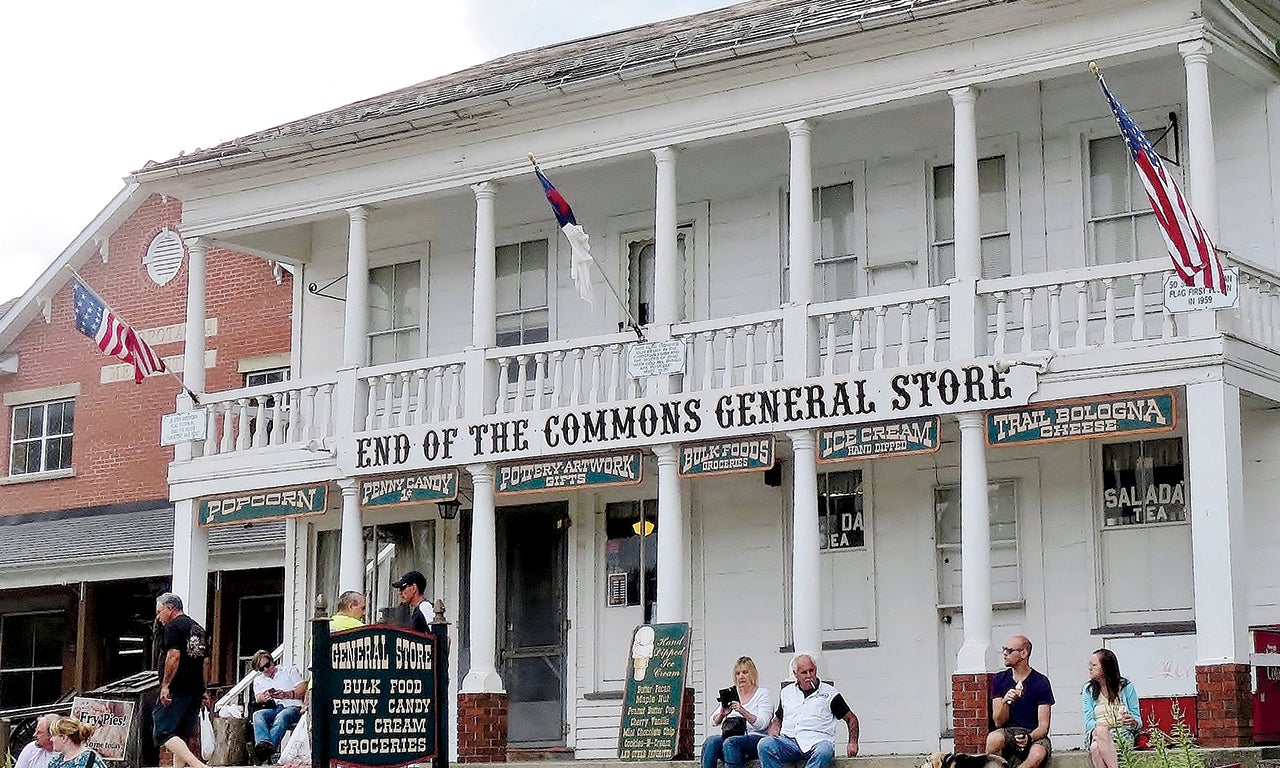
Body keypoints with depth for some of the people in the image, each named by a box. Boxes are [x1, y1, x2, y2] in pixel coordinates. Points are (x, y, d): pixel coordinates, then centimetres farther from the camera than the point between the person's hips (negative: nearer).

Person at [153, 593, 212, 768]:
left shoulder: (173, 626, -6)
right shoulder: (198, 629, 21)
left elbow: (174, 656, -18)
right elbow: (205, 660, 23)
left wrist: (165, 685, -17)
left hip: (177, 689, -9)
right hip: (196, 691, 9)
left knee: (163, 732, -12)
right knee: (181, 736, 14)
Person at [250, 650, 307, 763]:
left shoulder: (290, 671, 17)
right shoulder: (258, 680, 28)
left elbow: (303, 690, 5)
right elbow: (257, 698, 11)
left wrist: (286, 694, -11)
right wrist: (263, 698, -13)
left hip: (292, 707, -3)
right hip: (272, 709, 3)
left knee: (281, 717, -39)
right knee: (257, 715, -32)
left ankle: (271, 745, -64)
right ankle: (263, 743, -60)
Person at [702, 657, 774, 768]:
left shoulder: (763, 694, 6)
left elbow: (762, 724, -10)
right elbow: (713, 722, 13)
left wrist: (743, 711, -25)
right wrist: (721, 715, -12)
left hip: (756, 737, -4)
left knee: (730, 742, -36)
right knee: (711, 741, -28)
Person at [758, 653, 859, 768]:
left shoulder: (829, 693, 11)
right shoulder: (786, 692, 21)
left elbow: (851, 718, 16)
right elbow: (777, 720, 30)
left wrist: (852, 743, 2)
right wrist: (772, 737, 8)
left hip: (816, 742, -3)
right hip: (788, 741, 3)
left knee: (824, 750, -40)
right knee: (765, 744, -29)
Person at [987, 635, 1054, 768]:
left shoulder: (1041, 682, -3)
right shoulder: (999, 680, 6)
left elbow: (1043, 726, -6)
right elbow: (999, 722, 2)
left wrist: (1030, 738, -27)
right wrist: (1005, 702, -18)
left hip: (1034, 734, -2)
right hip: (1007, 732, 2)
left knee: (1037, 755, -37)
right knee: (993, 738, -35)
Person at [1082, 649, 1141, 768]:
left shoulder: (1127, 687, 5)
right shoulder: (1088, 690, 11)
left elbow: (1138, 721, 5)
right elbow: (1088, 721, 3)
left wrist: (1133, 722, -19)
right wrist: (1099, 725, -19)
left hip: (1123, 733, -2)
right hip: (1096, 734, 2)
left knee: (1096, 748, -36)